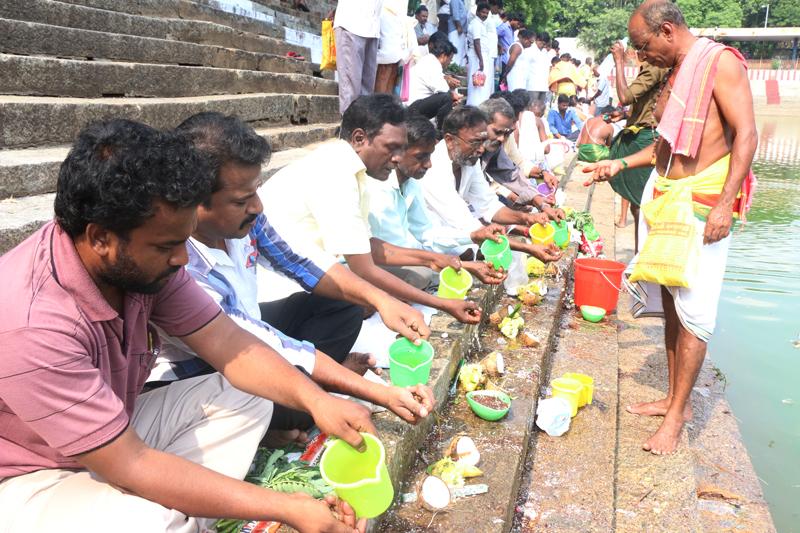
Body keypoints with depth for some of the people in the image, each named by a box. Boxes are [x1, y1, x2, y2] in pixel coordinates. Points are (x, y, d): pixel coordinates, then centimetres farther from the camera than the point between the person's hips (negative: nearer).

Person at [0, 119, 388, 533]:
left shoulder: (142, 258, -13)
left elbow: (225, 341, -7)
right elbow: (129, 465, -31)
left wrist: (316, 401, -23)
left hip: (115, 429, 7)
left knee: (246, 396, -2)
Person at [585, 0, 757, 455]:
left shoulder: (721, 62, -8)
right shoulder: (675, 73, 18)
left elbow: (746, 135, -15)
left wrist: (724, 204, -21)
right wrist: (622, 164, 17)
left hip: (704, 202, -8)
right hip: (666, 196, 8)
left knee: (692, 311, -5)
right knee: (670, 302, 10)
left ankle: (677, 415, 3)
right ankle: (676, 397, 21)